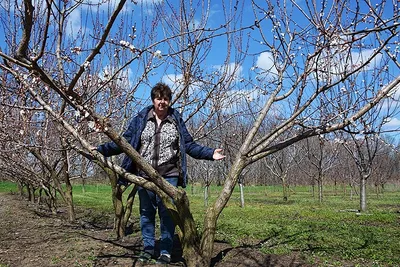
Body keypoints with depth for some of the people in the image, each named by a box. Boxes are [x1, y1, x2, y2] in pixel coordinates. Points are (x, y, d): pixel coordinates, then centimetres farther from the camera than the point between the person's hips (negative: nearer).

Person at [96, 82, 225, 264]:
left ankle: (166, 252, 17)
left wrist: (210, 153, -3)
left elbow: (189, 145, 7)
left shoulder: (177, 120, 4)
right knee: (146, 213, 11)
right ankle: (148, 247, 27)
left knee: (167, 214, 3)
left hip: (168, 177, -1)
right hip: (144, 176, 1)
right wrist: (100, 150, -2)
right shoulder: (140, 119, 4)